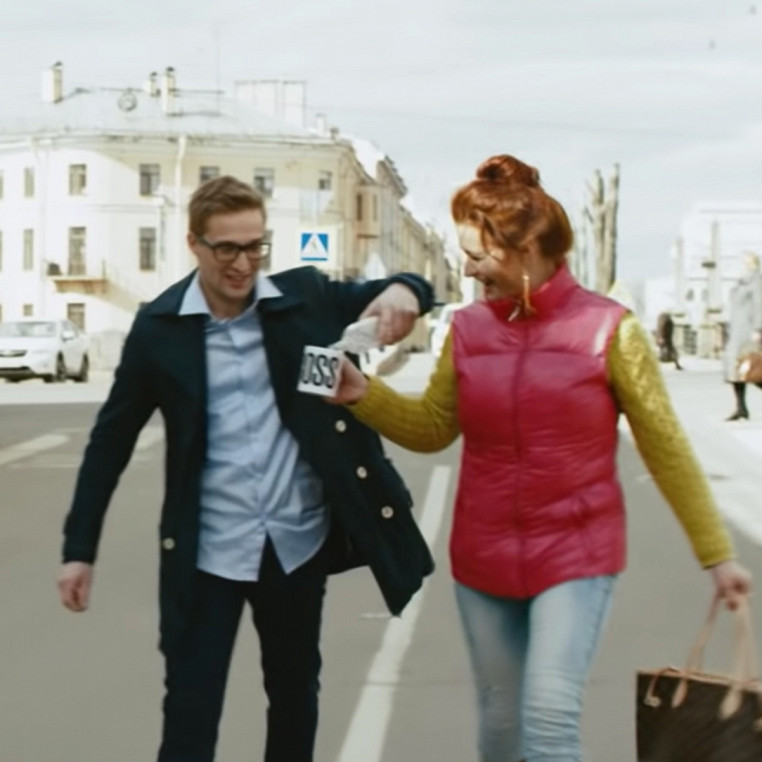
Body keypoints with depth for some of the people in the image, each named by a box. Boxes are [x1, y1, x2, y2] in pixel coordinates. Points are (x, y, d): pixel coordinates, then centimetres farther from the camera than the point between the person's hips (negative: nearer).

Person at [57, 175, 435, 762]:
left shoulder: (307, 297, -2)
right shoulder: (159, 327, -5)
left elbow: (396, 296, 4)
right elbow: (112, 439, 0)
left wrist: (403, 291, -22)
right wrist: (80, 548, -2)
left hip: (299, 539, 2)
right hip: (206, 550, -2)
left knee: (295, 691, 18)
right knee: (190, 707, 1)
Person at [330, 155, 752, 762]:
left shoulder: (606, 327, -10)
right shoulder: (468, 328, 1)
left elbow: (665, 446, -4)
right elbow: (433, 427, 10)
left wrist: (717, 553, 0)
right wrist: (363, 394, -7)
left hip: (576, 555, -4)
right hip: (483, 558, 4)